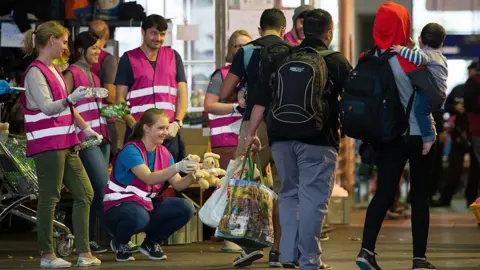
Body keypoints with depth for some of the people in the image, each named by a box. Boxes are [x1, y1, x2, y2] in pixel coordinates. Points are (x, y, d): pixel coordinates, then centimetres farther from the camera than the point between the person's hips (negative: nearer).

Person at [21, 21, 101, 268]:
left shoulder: (53, 70, 18)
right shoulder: (35, 72, -11)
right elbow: (47, 108, -21)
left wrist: (85, 129, 24)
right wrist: (70, 99, -36)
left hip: (64, 143, 10)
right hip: (47, 145, -10)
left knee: (84, 193, 7)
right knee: (49, 198, -6)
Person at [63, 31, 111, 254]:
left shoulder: (93, 75, 20)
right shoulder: (72, 73, -4)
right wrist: (81, 127, -17)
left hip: (101, 137, 8)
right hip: (85, 138, -8)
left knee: (94, 190, 6)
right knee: (104, 187, -14)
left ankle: (88, 240, 9)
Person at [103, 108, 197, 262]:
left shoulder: (163, 153, 5)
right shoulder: (131, 151, -18)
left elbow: (178, 185, 0)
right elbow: (149, 178, -33)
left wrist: (192, 175, -22)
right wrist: (177, 167, -45)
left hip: (146, 204, 7)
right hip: (119, 206, -7)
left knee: (186, 208, -13)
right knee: (139, 217, -41)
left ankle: (151, 242, 10)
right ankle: (120, 243, -4)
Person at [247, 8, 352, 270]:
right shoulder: (336, 62, -2)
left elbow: (261, 101, 6)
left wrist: (251, 133, 13)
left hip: (282, 139, 4)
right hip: (318, 140, -4)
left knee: (289, 194, 16)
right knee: (313, 199, 0)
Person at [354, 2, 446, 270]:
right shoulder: (409, 60, -18)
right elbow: (437, 99, -20)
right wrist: (441, 98, 2)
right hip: (416, 135, -4)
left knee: (384, 192, 7)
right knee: (420, 195, 6)